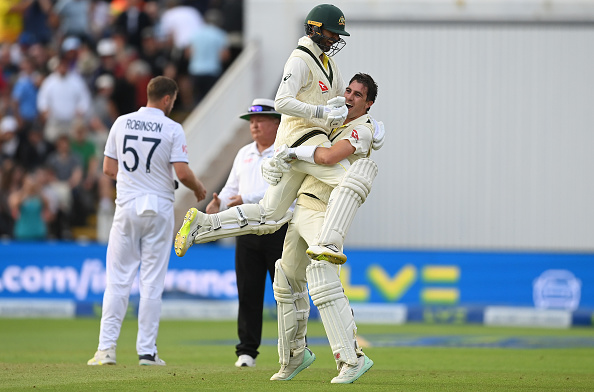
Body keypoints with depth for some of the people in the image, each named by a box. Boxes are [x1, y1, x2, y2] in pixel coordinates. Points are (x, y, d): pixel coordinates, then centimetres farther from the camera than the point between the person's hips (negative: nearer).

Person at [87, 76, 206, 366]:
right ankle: (146, 350, 3)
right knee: (152, 281, 3)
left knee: (118, 279, 4)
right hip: (159, 208, -2)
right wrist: (198, 189, 8)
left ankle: (107, 348, -4)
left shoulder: (122, 123, 4)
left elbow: (108, 169, 6)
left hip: (127, 206, 2)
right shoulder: (172, 129, -6)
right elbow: (182, 173, -12)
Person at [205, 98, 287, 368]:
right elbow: (232, 189, 18)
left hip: (279, 231, -5)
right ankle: (247, 351, 6)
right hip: (248, 232, 5)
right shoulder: (244, 154, 16)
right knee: (248, 292, 3)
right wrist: (218, 203, -3)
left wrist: (247, 199, -25)